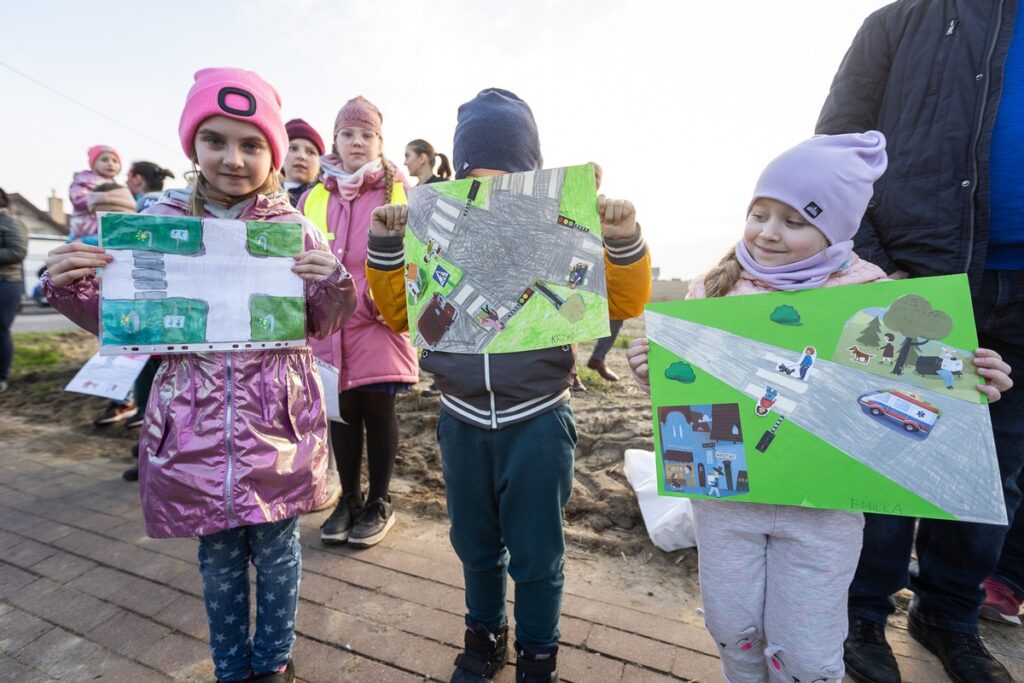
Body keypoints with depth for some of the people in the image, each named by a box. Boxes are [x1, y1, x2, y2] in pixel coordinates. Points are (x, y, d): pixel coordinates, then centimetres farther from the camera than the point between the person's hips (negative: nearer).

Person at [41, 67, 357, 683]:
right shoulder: (160, 221, 1)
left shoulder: (294, 228, -3)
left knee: (276, 550, 15)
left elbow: (321, 326, 2)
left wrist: (333, 284, -18)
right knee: (219, 559, 18)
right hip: (194, 428, 2)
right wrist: (72, 288, -9)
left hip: (279, 424, -1)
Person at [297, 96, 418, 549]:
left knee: (378, 410, 6)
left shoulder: (399, 194, 2)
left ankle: (379, 502, 25)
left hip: (379, 326, -3)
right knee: (342, 412, 12)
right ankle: (348, 499, 30)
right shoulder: (313, 198, 10)